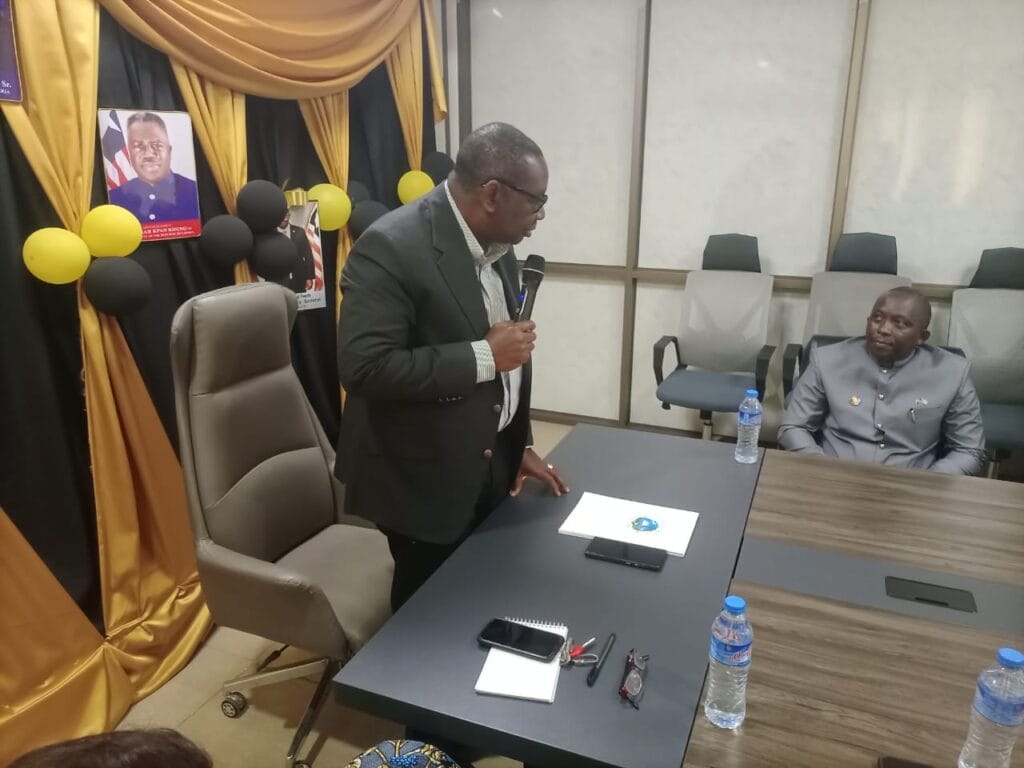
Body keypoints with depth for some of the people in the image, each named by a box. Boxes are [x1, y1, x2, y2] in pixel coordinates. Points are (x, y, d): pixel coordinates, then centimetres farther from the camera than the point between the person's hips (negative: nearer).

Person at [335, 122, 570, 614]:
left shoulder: (495, 243, 4)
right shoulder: (391, 247, -21)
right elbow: (363, 367, -28)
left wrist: (519, 445, 12)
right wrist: (483, 356, -25)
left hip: (489, 466, 7)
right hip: (423, 478, -7)